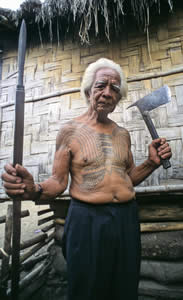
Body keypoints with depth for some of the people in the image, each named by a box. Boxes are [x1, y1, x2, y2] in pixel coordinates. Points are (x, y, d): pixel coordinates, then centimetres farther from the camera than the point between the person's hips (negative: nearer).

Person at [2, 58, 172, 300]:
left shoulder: (123, 134, 8)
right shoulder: (70, 131, -5)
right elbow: (59, 182, -5)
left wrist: (152, 163, -1)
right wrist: (34, 190, -26)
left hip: (127, 218, 5)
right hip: (87, 220, -4)